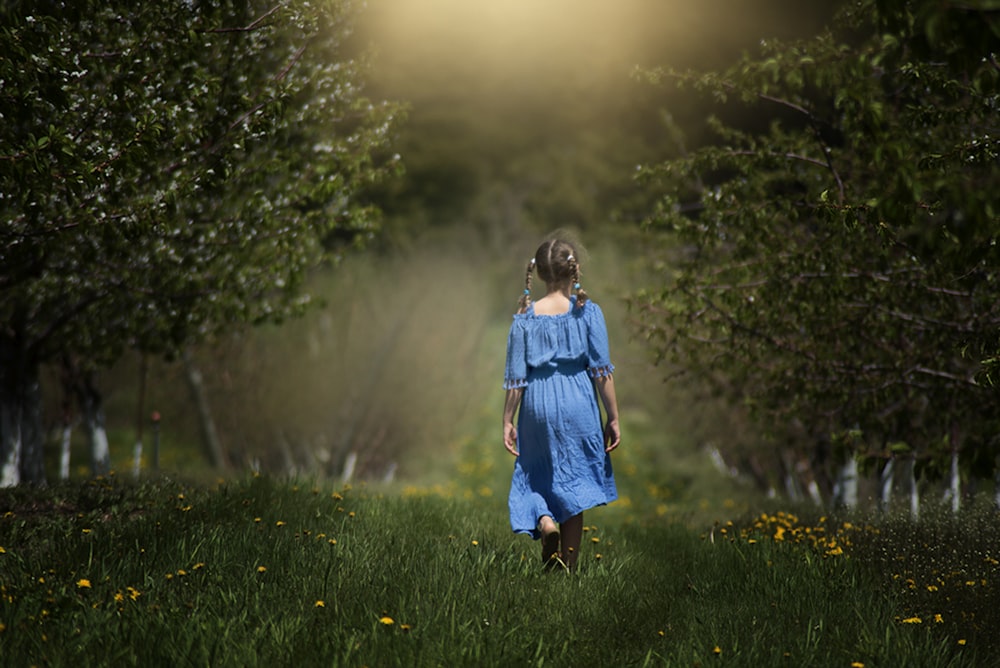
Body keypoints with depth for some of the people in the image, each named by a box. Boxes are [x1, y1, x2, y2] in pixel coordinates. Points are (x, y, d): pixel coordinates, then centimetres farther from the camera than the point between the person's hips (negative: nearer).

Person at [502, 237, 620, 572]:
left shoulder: (525, 317, 0)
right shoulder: (587, 312, -5)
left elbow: (515, 377, 1)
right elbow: (601, 370, -6)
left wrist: (507, 422, 9)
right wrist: (613, 418, 1)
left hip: (537, 406, 1)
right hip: (578, 406, -1)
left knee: (536, 475, 21)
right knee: (572, 485, 7)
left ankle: (543, 519, -8)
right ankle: (568, 569, 9)